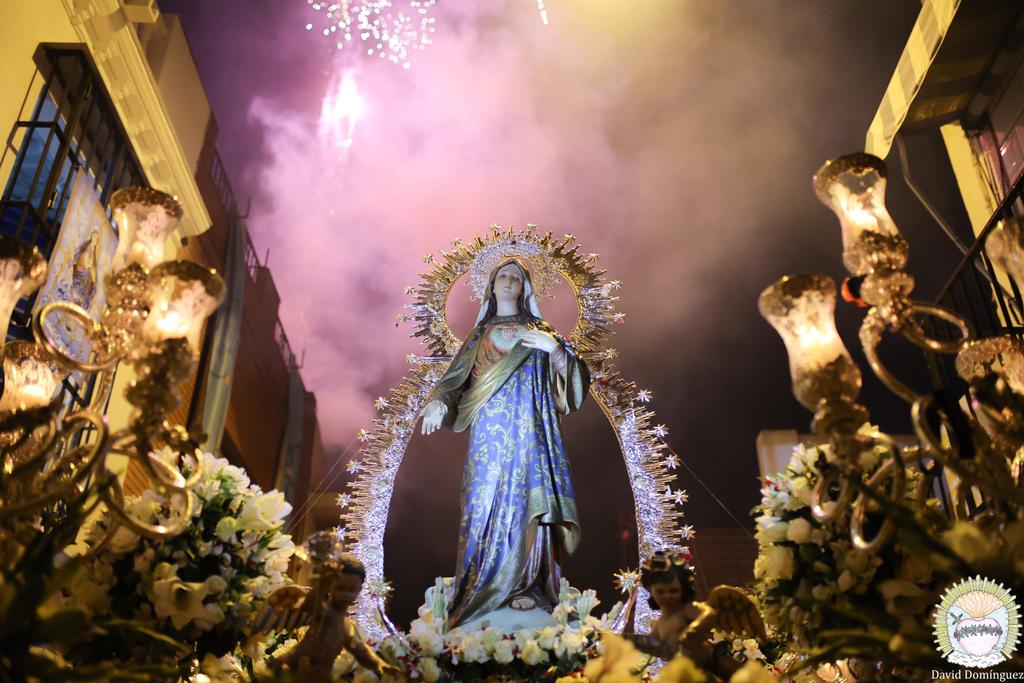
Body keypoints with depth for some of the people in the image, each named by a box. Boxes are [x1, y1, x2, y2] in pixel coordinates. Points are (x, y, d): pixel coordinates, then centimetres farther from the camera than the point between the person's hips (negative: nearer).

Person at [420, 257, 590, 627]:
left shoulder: (540, 331, 15)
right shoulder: (478, 335, 18)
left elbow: (570, 374, 8)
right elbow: (456, 379, 11)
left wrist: (555, 350, -10)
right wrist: (438, 403, -8)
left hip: (530, 427, -1)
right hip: (489, 430, 1)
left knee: (528, 497, -8)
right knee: (487, 498, -7)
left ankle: (527, 584, -2)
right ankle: (485, 585, 0)